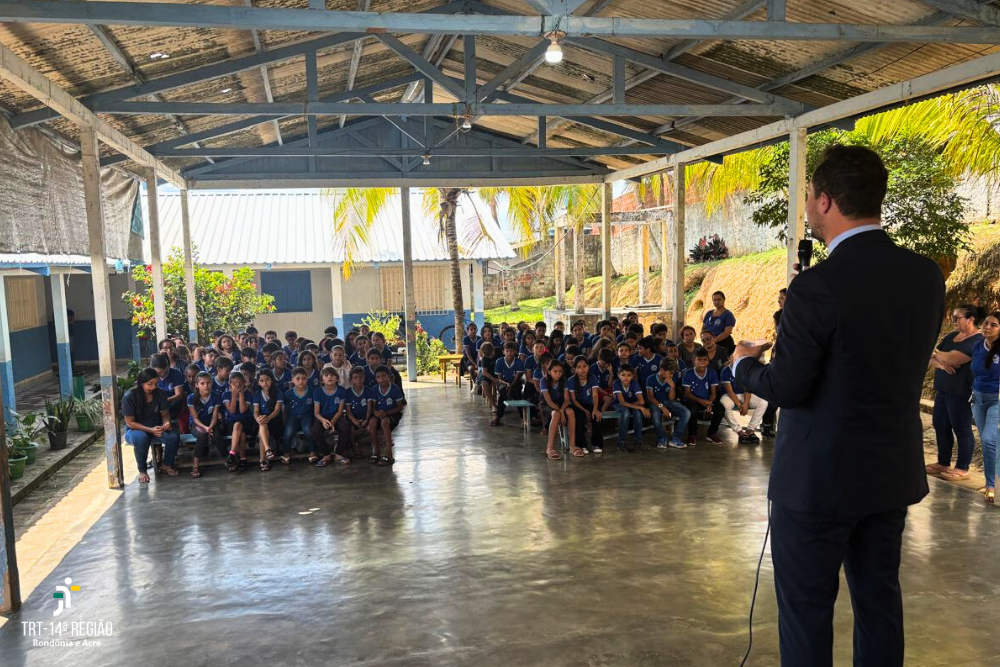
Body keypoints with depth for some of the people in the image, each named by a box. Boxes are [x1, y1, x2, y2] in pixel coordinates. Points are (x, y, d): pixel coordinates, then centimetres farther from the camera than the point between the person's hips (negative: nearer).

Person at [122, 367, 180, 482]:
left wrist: (166, 422, -20)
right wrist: (150, 430, -28)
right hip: (135, 430, -3)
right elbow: (130, 422, -17)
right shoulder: (129, 396, -18)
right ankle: (142, 470, -15)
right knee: (141, 438, -39)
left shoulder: (159, 393, -7)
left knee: (174, 437, -26)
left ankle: (166, 465, 2)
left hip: (156, 427, 3)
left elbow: (165, 413, 4)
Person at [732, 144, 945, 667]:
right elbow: (904, 363, 11)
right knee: (878, 598, 20)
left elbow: (787, 388, -19)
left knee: (806, 609, 8)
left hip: (820, 476, -7)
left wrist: (744, 364, 2)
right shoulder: (926, 275, -1)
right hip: (894, 471, 7)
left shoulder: (819, 286, -23)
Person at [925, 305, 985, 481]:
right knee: (941, 427, 12)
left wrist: (936, 353, -5)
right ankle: (943, 463, 24)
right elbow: (931, 360, 8)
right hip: (943, 390, 8)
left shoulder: (977, 341, -15)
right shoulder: (951, 336, 12)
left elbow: (950, 358, -25)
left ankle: (962, 469, 11)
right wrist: (940, 363, -14)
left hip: (961, 394, -8)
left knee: (962, 430, 1)